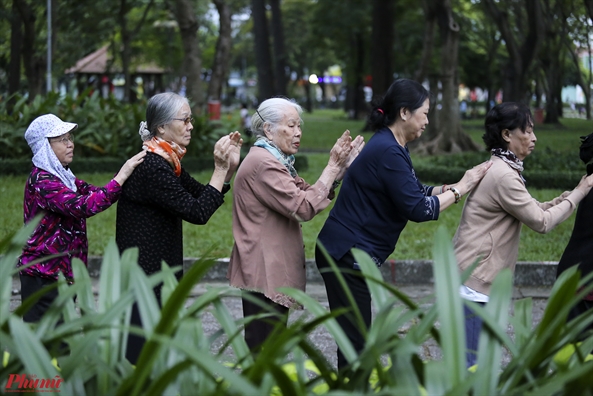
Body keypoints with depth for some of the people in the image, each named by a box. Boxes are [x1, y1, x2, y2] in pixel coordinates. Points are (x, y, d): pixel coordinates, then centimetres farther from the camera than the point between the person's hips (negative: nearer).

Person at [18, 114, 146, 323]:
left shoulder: (62, 176, 14)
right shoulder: (41, 181, -17)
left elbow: (92, 193, 9)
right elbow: (83, 206, -28)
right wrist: (122, 176, -26)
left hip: (62, 273, 9)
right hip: (44, 276, -9)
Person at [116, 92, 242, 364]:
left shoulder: (167, 162, 10)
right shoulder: (150, 167, -20)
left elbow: (202, 196, 14)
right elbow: (198, 212, -22)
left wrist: (229, 167, 2)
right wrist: (220, 169, -18)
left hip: (160, 270, 10)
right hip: (144, 273, -10)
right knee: (142, 352, -4)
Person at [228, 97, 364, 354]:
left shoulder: (274, 161, 18)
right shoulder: (263, 164, -18)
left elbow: (307, 194, 13)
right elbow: (304, 208, -22)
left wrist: (339, 168, 2)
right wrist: (333, 167, -16)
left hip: (273, 270, 11)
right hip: (263, 272, -11)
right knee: (263, 350, -9)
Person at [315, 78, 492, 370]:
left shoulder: (389, 147, 13)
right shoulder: (388, 153, -19)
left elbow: (415, 192, 19)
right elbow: (418, 209, -20)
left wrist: (458, 185, 7)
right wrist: (460, 188, -10)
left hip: (352, 255, 11)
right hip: (347, 255, -11)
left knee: (357, 339, 12)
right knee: (355, 344, -8)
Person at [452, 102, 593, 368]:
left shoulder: (497, 169, 15)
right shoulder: (504, 176, -16)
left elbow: (533, 210, 20)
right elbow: (542, 222, -12)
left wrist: (567, 196, 8)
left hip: (469, 276, 10)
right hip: (473, 282, -10)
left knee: (470, 360, 12)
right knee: (470, 364, -8)